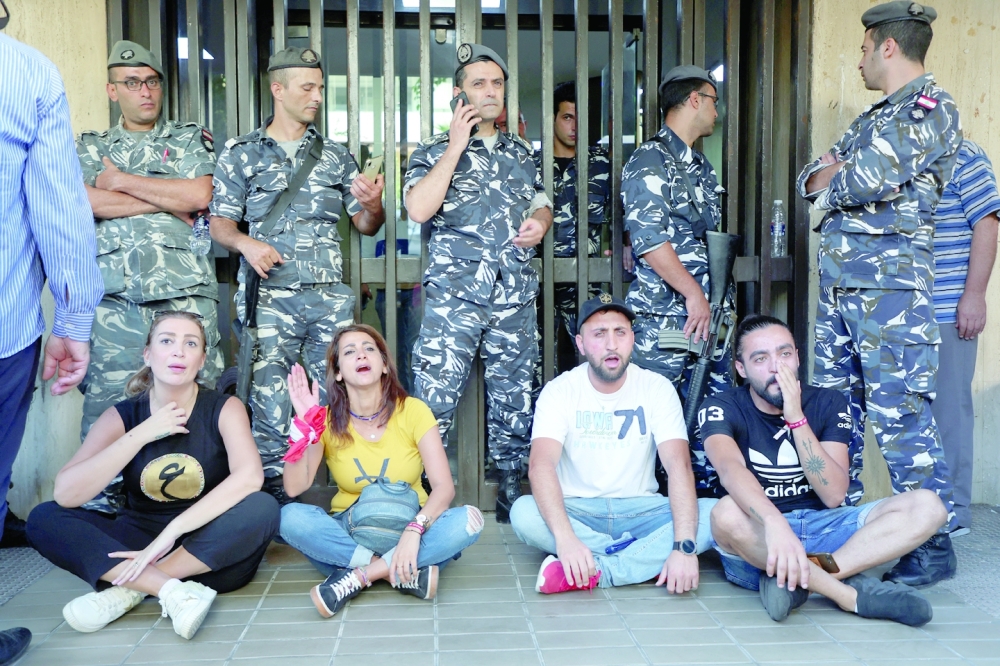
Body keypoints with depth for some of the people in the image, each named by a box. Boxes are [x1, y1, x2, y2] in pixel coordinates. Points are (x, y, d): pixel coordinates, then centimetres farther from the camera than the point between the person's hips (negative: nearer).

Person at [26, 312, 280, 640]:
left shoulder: (224, 408, -8)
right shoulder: (121, 416, -3)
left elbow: (249, 477, -28)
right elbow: (65, 494, -16)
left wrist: (171, 532, -32)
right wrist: (141, 434, -20)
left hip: (208, 552, -2)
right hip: (138, 545, 2)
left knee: (262, 508, -31)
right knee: (44, 518, -18)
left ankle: (128, 587, -23)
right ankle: (175, 592, -31)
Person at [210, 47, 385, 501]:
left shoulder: (335, 155, 16)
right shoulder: (241, 153, 10)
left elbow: (366, 226, 16)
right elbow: (220, 222, 8)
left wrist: (373, 205, -7)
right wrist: (244, 242, -14)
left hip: (331, 296, 2)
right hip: (270, 297, -2)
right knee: (270, 404, -3)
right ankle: (272, 493, 10)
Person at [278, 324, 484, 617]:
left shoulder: (412, 411, -8)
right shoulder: (328, 421, -4)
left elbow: (444, 487, -16)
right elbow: (295, 488, -16)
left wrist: (414, 530, -34)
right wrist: (305, 425, -25)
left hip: (407, 526, 0)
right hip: (348, 532, 1)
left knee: (468, 520, -28)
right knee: (291, 517, -28)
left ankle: (359, 576, -24)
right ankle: (408, 573, -25)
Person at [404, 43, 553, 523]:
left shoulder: (520, 152, 17)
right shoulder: (435, 151, 4)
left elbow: (542, 204, 28)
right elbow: (418, 209, -14)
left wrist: (540, 223, 3)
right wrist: (457, 144, -10)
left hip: (516, 297, 4)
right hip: (454, 297, -4)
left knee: (514, 396, 9)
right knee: (434, 397, -7)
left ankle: (511, 484, 23)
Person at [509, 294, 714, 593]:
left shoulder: (657, 388, -5)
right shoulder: (559, 391, -8)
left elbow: (679, 465, -17)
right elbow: (541, 464, -23)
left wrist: (684, 546, -32)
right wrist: (565, 537, -41)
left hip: (640, 509, 1)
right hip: (577, 510, -1)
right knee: (524, 513, -32)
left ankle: (593, 572, -31)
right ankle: (647, 561, -23)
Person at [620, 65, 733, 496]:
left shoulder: (702, 167, 20)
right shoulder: (650, 160, -7)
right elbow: (648, 238, -17)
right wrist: (693, 294, -16)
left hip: (706, 314, 8)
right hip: (662, 317, -8)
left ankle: (707, 499, 20)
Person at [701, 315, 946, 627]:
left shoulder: (828, 403, 0)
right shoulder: (721, 409, -9)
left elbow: (833, 495, -10)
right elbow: (730, 468, -32)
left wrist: (796, 418, -19)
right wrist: (775, 523, -51)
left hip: (822, 528, 4)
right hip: (759, 541, -3)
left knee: (926, 505, -17)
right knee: (726, 514, -38)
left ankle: (794, 579, -29)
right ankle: (854, 594, -27)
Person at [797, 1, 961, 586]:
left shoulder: (931, 107, -7)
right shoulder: (873, 116, 21)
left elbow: (869, 179, -18)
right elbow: (812, 180, 19)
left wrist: (832, 178, 2)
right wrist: (827, 173, -3)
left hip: (891, 280, -9)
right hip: (840, 277, 9)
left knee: (899, 412, -8)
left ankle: (934, 545, 3)